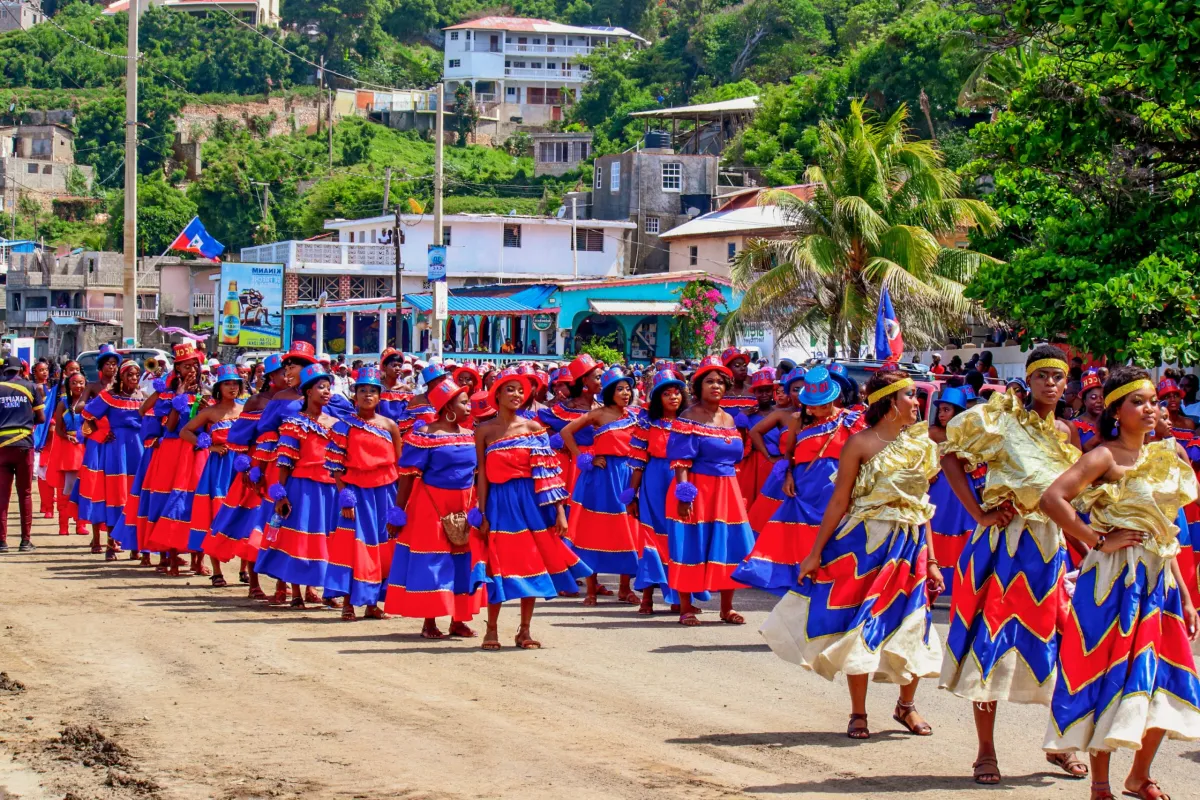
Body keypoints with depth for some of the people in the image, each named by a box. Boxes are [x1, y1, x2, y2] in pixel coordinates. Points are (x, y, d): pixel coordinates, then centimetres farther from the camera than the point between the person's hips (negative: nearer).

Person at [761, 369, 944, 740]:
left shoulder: (920, 444, 8)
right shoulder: (861, 443, -6)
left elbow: (921, 506, 10)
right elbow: (839, 502, -6)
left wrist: (931, 561, 9)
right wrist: (816, 553, -8)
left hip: (910, 544, 4)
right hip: (865, 542, -4)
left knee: (911, 625, 7)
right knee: (861, 624, -1)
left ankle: (906, 705, 26)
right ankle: (858, 713, 11)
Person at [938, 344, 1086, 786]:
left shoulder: (1066, 433, 12)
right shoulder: (1003, 418, -3)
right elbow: (951, 456, -8)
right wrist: (979, 513, -13)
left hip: (1052, 547, 5)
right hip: (1003, 544, -5)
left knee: (1056, 643, 5)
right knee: (991, 640, -2)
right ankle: (986, 752, 7)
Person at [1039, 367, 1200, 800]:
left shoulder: (1165, 456, 14)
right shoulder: (1106, 456, -8)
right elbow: (1052, 498, -22)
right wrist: (1097, 540, -18)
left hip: (1160, 579, 7)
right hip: (1116, 578, -7)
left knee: (1164, 680, 8)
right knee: (1112, 676, -3)